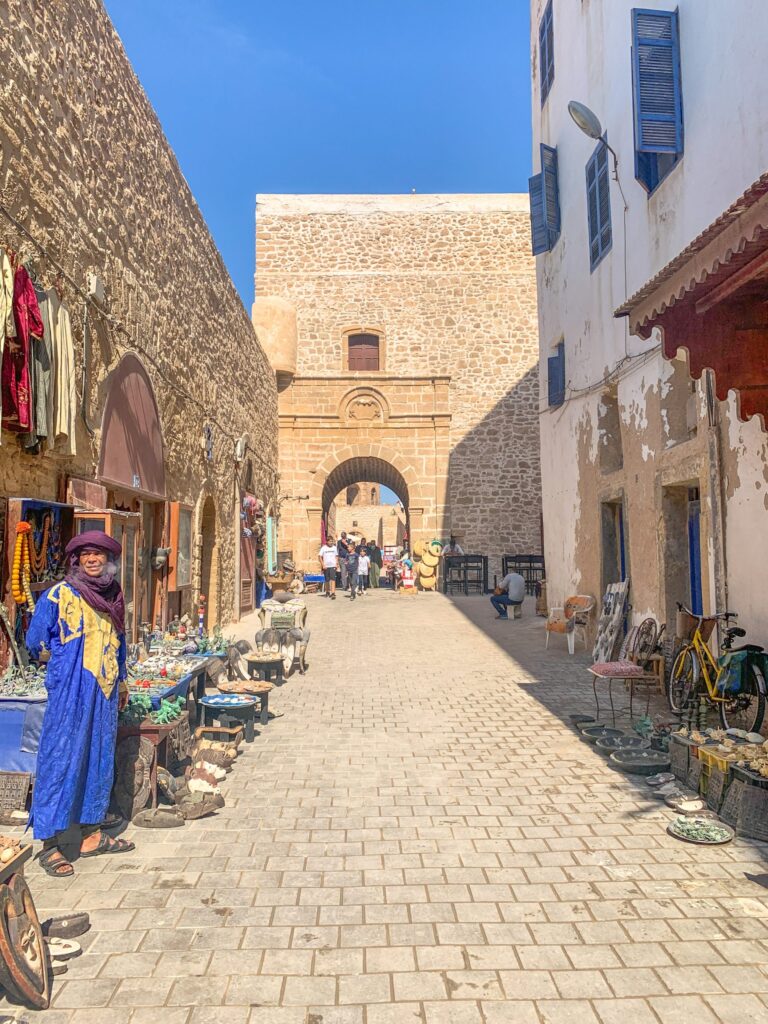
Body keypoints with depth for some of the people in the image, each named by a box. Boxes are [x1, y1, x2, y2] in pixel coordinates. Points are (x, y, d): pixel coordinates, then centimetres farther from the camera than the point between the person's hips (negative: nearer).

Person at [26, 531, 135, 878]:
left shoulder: (113, 596, 9)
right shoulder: (58, 595, -9)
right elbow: (36, 644, -4)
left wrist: (121, 680, 21)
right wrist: (67, 661, 4)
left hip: (104, 693, 6)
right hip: (70, 694, -6)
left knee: (99, 760, 13)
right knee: (61, 761, -2)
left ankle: (92, 835, 26)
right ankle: (50, 846, 10)